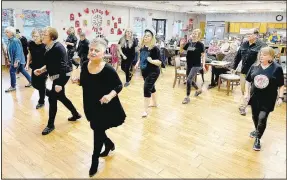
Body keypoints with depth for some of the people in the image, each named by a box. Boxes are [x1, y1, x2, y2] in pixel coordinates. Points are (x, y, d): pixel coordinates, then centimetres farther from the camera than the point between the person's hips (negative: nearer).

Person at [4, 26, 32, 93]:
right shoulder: (10, 40, 8)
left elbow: (18, 51, -23)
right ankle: (31, 81, 25)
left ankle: (13, 86, 10)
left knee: (12, 71, -3)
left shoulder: (15, 41, -20)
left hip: (16, 60, -9)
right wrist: (10, 60, 18)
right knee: (22, 70, 15)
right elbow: (9, 51, 16)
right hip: (13, 59, 9)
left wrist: (16, 61, -26)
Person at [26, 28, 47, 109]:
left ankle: (41, 102, 22)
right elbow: (30, 54, 11)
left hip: (43, 68, -6)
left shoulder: (44, 46, -20)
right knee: (34, 84, 11)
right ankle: (47, 92, 37)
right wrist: (27, 64, 5)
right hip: (35, 67, 6)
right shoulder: (31, 44, -5)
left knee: (41, 84, 3)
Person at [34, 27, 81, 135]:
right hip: (57, 76, 10)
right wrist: (41, 70, 1)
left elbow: (63, 66, -25)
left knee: (52, 98, -4)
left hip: (62, 76, -9)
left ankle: (51, 125, 12)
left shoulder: (58, 48, -21)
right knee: (61, 97, 18)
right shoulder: (49, 48, 6)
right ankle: (76, 114, 37)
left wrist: (59, 84, -28)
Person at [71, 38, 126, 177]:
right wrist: (77, 80, -11)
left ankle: (95, 160, 30)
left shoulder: (108, 69, -22)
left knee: (98, 132, 6)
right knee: (97, 129, 20)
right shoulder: (85, 65, -6)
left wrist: (110, 95, -30)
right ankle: (109, 144, 52)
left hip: (105, 107, -5)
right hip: (91, 105, 6)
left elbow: (119, 85, -13)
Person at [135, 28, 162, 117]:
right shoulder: (142, 47, 1)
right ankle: (154, 103, 45)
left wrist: (151, 60, -36)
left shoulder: (155, 49, -17)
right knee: (151, 86, 23)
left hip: (153, 72, -7)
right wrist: (138, 63, 3)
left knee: (146, 88, -14)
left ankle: (145, 110, -7)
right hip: (144, 71, 7)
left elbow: (159, 62, -21)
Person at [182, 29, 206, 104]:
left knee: (188, 80, -13)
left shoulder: (200, 44, -8)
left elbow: (203, 55, -6)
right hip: (189, 65, 6)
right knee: (190, 80, 16)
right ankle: (198, 90, 44)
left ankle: (187, 97, 0)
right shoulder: (189, 43, 6)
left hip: (196, 65, -6)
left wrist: (203, 65, -15)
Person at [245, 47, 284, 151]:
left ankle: (258, 139, 9)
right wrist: (247, 93, 1)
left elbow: (281, 85, -4)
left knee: (262, 118, -9)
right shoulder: (254, 67, -1)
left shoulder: (277, 68, -9)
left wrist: (280, 97, -9)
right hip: (255, 97, 4)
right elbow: (248, 81, 6)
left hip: (268, 99, -3)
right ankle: (257, 130, 46)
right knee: (255, 116, 17)